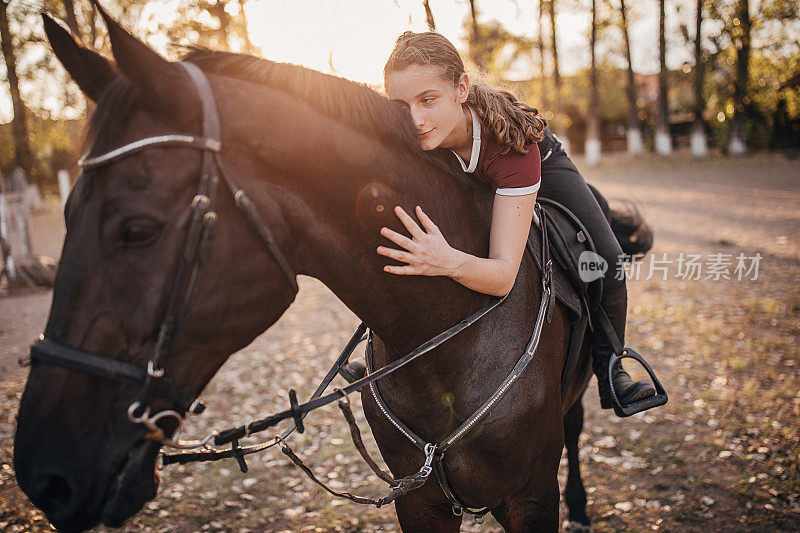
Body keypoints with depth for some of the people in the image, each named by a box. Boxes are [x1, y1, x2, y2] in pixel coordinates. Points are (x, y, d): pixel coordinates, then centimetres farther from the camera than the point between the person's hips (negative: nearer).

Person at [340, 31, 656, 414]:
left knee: (605, 260, -19)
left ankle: (608, 366, 7)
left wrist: (449, 262, -72)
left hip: (538, 166, -3)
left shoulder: (512, 138, -46)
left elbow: (505, 274, -51)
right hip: (457, 180, 3)